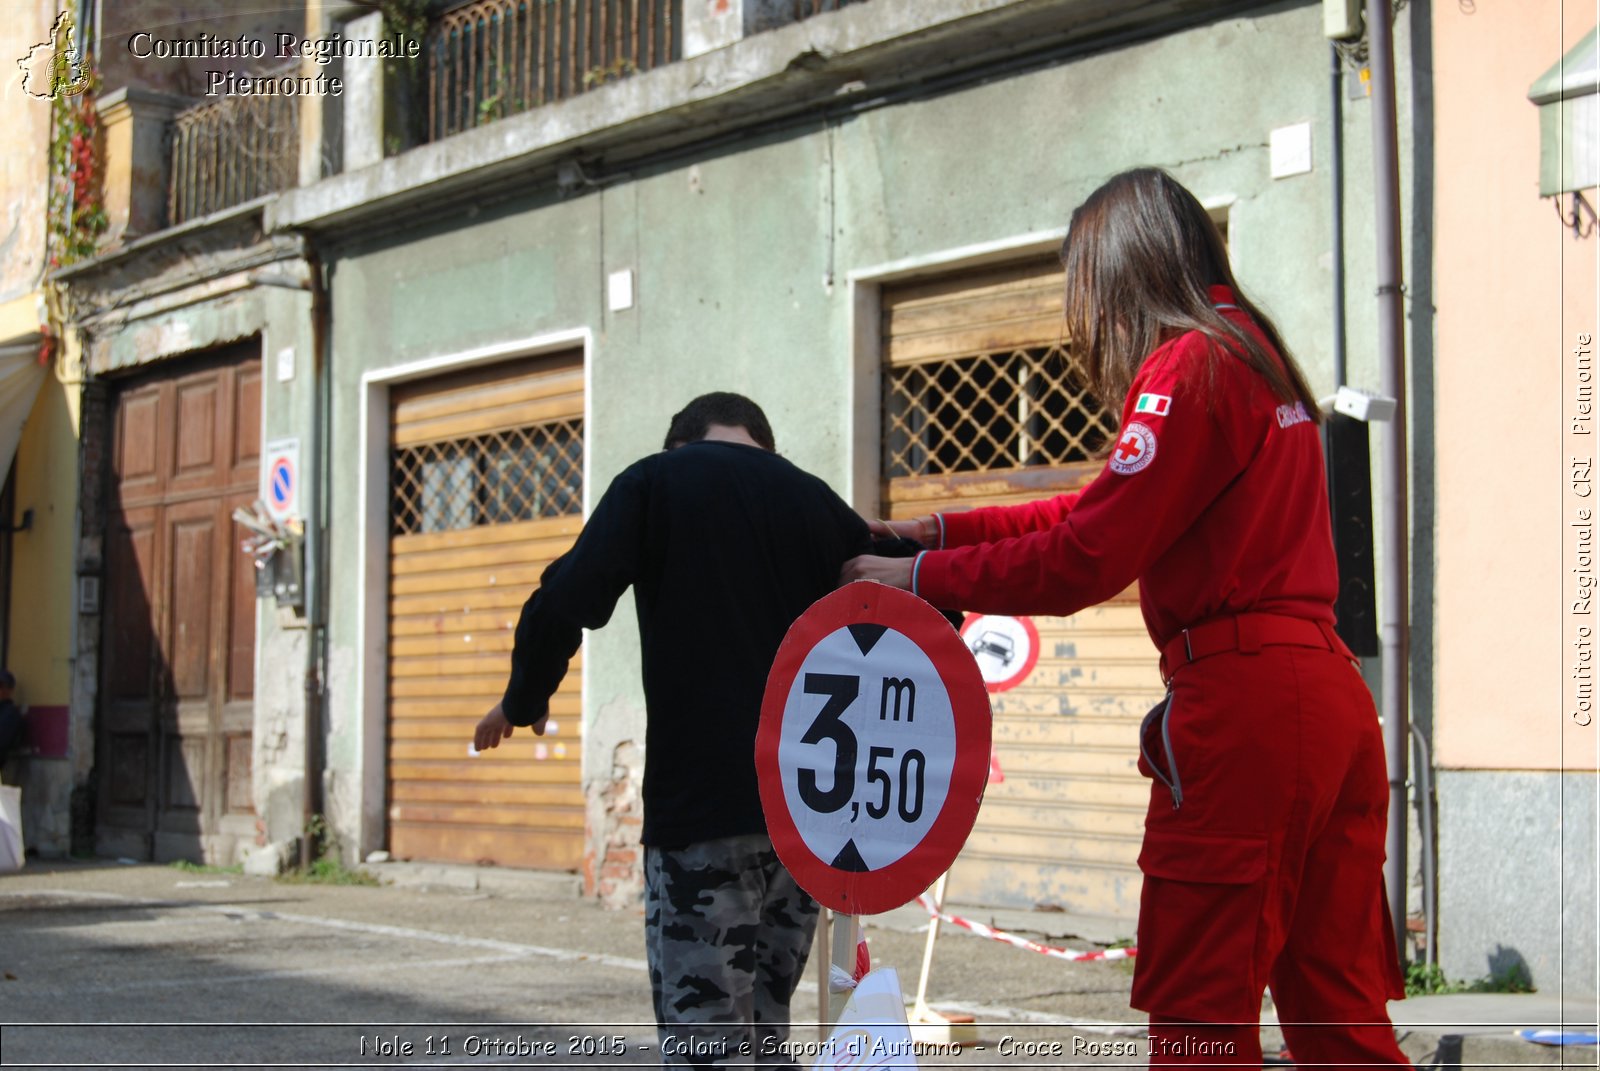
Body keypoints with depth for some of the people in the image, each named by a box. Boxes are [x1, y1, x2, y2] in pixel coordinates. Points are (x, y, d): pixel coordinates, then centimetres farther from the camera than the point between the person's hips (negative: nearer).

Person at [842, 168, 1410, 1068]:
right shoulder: (1255, 354, 20)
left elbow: (1083, 562, -13)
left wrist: (921, 578, -2)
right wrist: (945, 529, 23)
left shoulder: (1189, 366, -9)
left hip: (1245, 695, -9)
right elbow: (1112, 511, 24)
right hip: (1329, 689, 9)